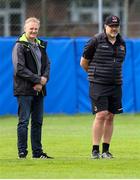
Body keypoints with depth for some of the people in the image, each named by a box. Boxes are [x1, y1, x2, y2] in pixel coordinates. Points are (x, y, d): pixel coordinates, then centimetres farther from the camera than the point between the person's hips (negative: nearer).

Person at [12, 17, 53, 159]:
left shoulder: (41, 45, 15)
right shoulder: (20, 46, -6)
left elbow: (47, 64, 15)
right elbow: (19, 69, -13)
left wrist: (45, 78, -5)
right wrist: (37, 79, -14)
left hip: (39, 89, 7)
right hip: (24, 90, -7)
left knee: (37, 122, 9)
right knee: (23, 122, -5)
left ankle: (37, 152, 14)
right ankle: (22, 152, -2)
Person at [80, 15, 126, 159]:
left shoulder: (121, 43, 11)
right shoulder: (96, 41, -6)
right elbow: (83, 63, 2)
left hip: (116, 85, 5)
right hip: (98, 85, -5)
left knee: (110, 117, 6)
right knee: (101, 115, -12)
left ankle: (106, 150, 13)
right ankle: (95, 150, -8)